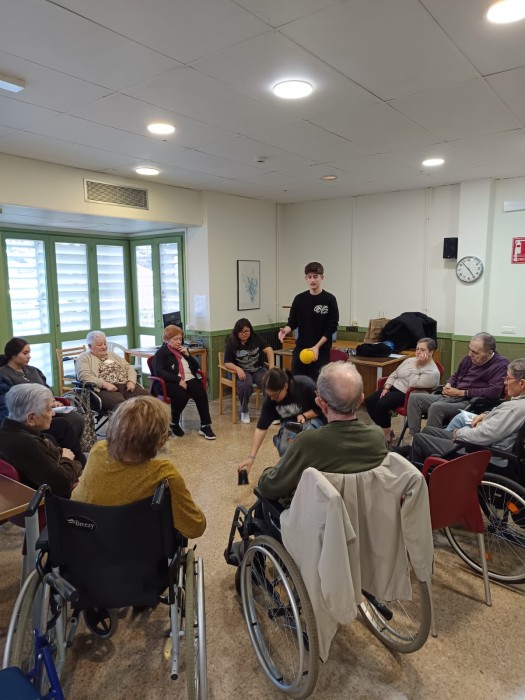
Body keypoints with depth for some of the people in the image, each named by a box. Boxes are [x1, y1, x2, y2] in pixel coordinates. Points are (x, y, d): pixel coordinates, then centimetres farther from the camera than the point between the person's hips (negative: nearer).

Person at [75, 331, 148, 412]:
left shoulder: (112, 355, 28)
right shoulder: (84, 358, 11)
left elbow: (129, 368, 23)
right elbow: (84, 376, -6)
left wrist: (131, 381, 1)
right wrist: (105, 384, -18)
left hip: (126, 386, 5)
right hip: (104, 390, -5)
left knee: (144, 396, -26)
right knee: (120, 404, -39)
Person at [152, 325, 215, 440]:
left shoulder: (182, 350, 22)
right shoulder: (161, 353, 3)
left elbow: (196, 367, 21)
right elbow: (159, 372, -13)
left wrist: (187, 354, 4)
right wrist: (178, 380, -21)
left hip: (189, 380, 5)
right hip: (171, 383, -5)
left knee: (201, 394, -26)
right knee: (182, 396, -35)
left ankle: (205, 426, -22)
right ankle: (174, 424, -9)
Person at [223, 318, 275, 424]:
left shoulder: (256, 339, -2)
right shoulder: (232, 343, -4)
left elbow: (269, 350, -15)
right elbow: (227, 363, -6)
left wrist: (271, 367, -32)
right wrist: (238, 369, -28)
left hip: (258, 370, 2)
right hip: (242, 371, -2)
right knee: (245, 385, -35)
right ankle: (244, 411, -9)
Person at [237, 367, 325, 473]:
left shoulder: (306, 386, -30)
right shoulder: (270, 399, -22)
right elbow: (261, 427, -19)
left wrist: (304, 415, -30)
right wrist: (251, 456, -23)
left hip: (313, 418, -2)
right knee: (284, 449, -28)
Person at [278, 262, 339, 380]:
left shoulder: (329, 299, -4)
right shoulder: (299, 299, 5)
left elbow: (332, 327, -7)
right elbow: (292, 322, 8)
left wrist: (317, 346, -15)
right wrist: (285, 330, -16)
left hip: (321, 351, -3)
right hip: (300, 349, 3)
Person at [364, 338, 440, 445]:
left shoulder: (433, 372, -11)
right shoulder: (410, 360, 12)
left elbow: (413, 385, -22)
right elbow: (394, 375, 15)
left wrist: (416, 365, -18)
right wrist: (386, 388, -1)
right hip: (394, 388, 8)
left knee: (381, 404, -29)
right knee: (369, 401, -13)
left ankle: (387, 436, -8)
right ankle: (387, 430, 2)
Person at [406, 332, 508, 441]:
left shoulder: (501, 364, -7)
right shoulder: (469, 358, 13)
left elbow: (494, 391, -20)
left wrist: (462, 392, -14)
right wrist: (448, 385, 5)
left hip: (469, 403, -8)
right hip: (451, 398, 8)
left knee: (436, 407, -33)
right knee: (414, 398, -7)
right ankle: (414, 438, -12)